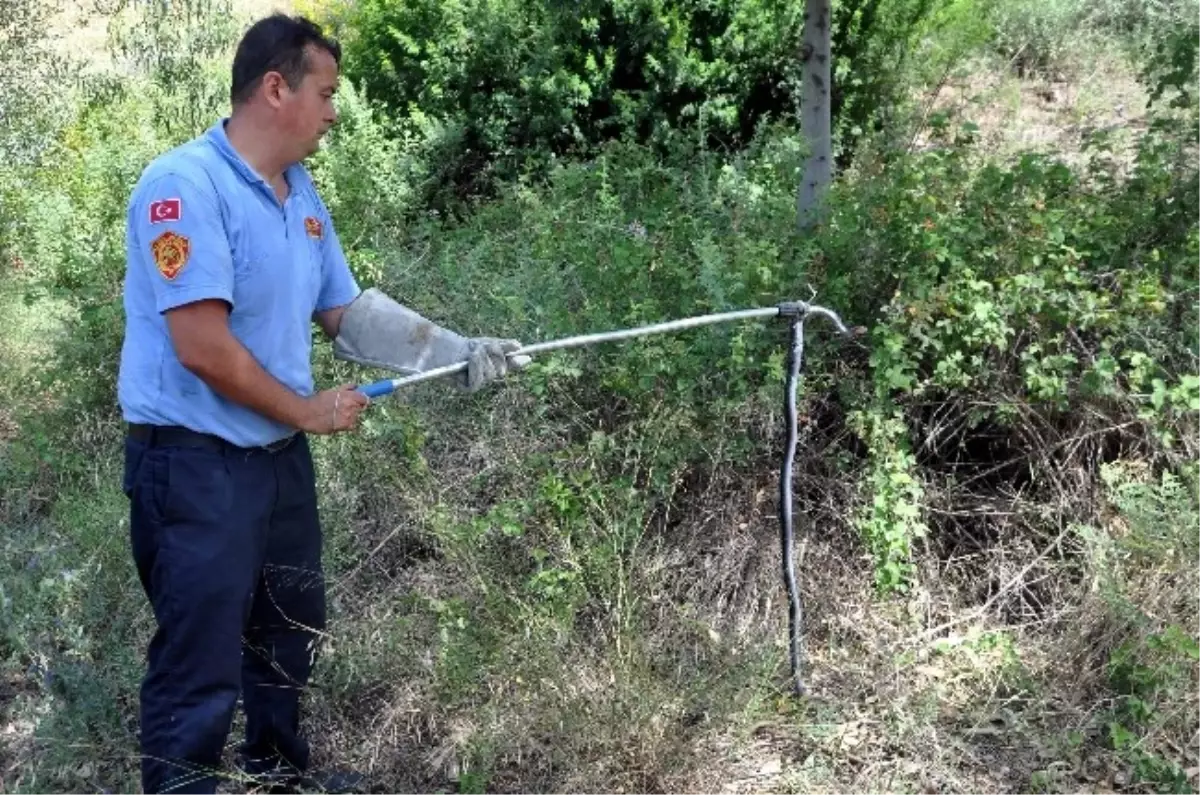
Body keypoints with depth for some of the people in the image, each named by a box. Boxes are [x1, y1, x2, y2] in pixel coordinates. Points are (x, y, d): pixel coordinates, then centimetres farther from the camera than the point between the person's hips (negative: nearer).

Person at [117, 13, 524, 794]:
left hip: (280, 455, 9)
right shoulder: (185, 185, -19)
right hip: (196, 464, -9)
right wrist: (309, 410, -13)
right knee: (202, 669, -2)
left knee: (289, 637, 24)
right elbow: (202, 349, -24)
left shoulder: (302, 194, 7)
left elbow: (348, 311, 12)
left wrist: (459, 351, 3)